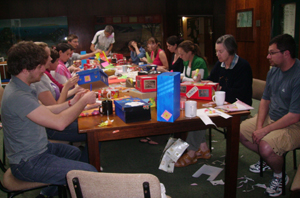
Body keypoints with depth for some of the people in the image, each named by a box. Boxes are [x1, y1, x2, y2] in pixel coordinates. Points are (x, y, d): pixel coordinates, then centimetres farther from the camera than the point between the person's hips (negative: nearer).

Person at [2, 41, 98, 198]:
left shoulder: (19, 87, 4)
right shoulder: (17, 96, -29)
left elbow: (44, 112, 13)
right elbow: (59, 122, -33)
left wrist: (71, 103, 1)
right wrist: (84, 101, -19)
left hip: (37, 149, 11)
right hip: (28, 163, -11)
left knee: (74, 152, 31)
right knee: (90, 173, -18)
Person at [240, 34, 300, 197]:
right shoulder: (274, 71, 2)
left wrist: (266, 130, -21)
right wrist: (259, 126, -6)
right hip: (271, 117, 9)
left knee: (266, 146, -31)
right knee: (240, 131, 1)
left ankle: (280, 176, 3)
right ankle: (267, 160, 23)